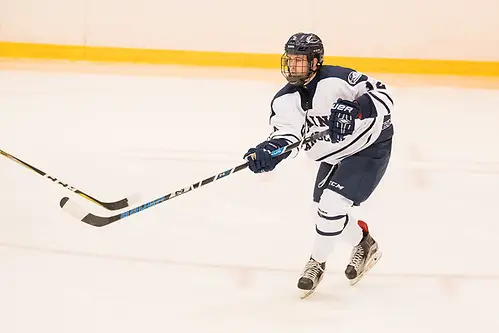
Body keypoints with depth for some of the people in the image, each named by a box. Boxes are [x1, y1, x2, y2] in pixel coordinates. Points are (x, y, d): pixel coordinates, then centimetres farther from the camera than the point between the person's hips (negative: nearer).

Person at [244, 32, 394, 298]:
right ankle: (364, 244, 40)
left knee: (333, 204, -19)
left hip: (370, 148, -8)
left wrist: (354, 109, -45)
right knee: (329, 214, 11)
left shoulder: (337, 80, -26)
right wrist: (268, 152, -37)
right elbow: (285, 135, -16)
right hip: (333, 156, 8)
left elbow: (382, 95, -28)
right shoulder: (284, 100, -7)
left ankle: (317, 261, 4)